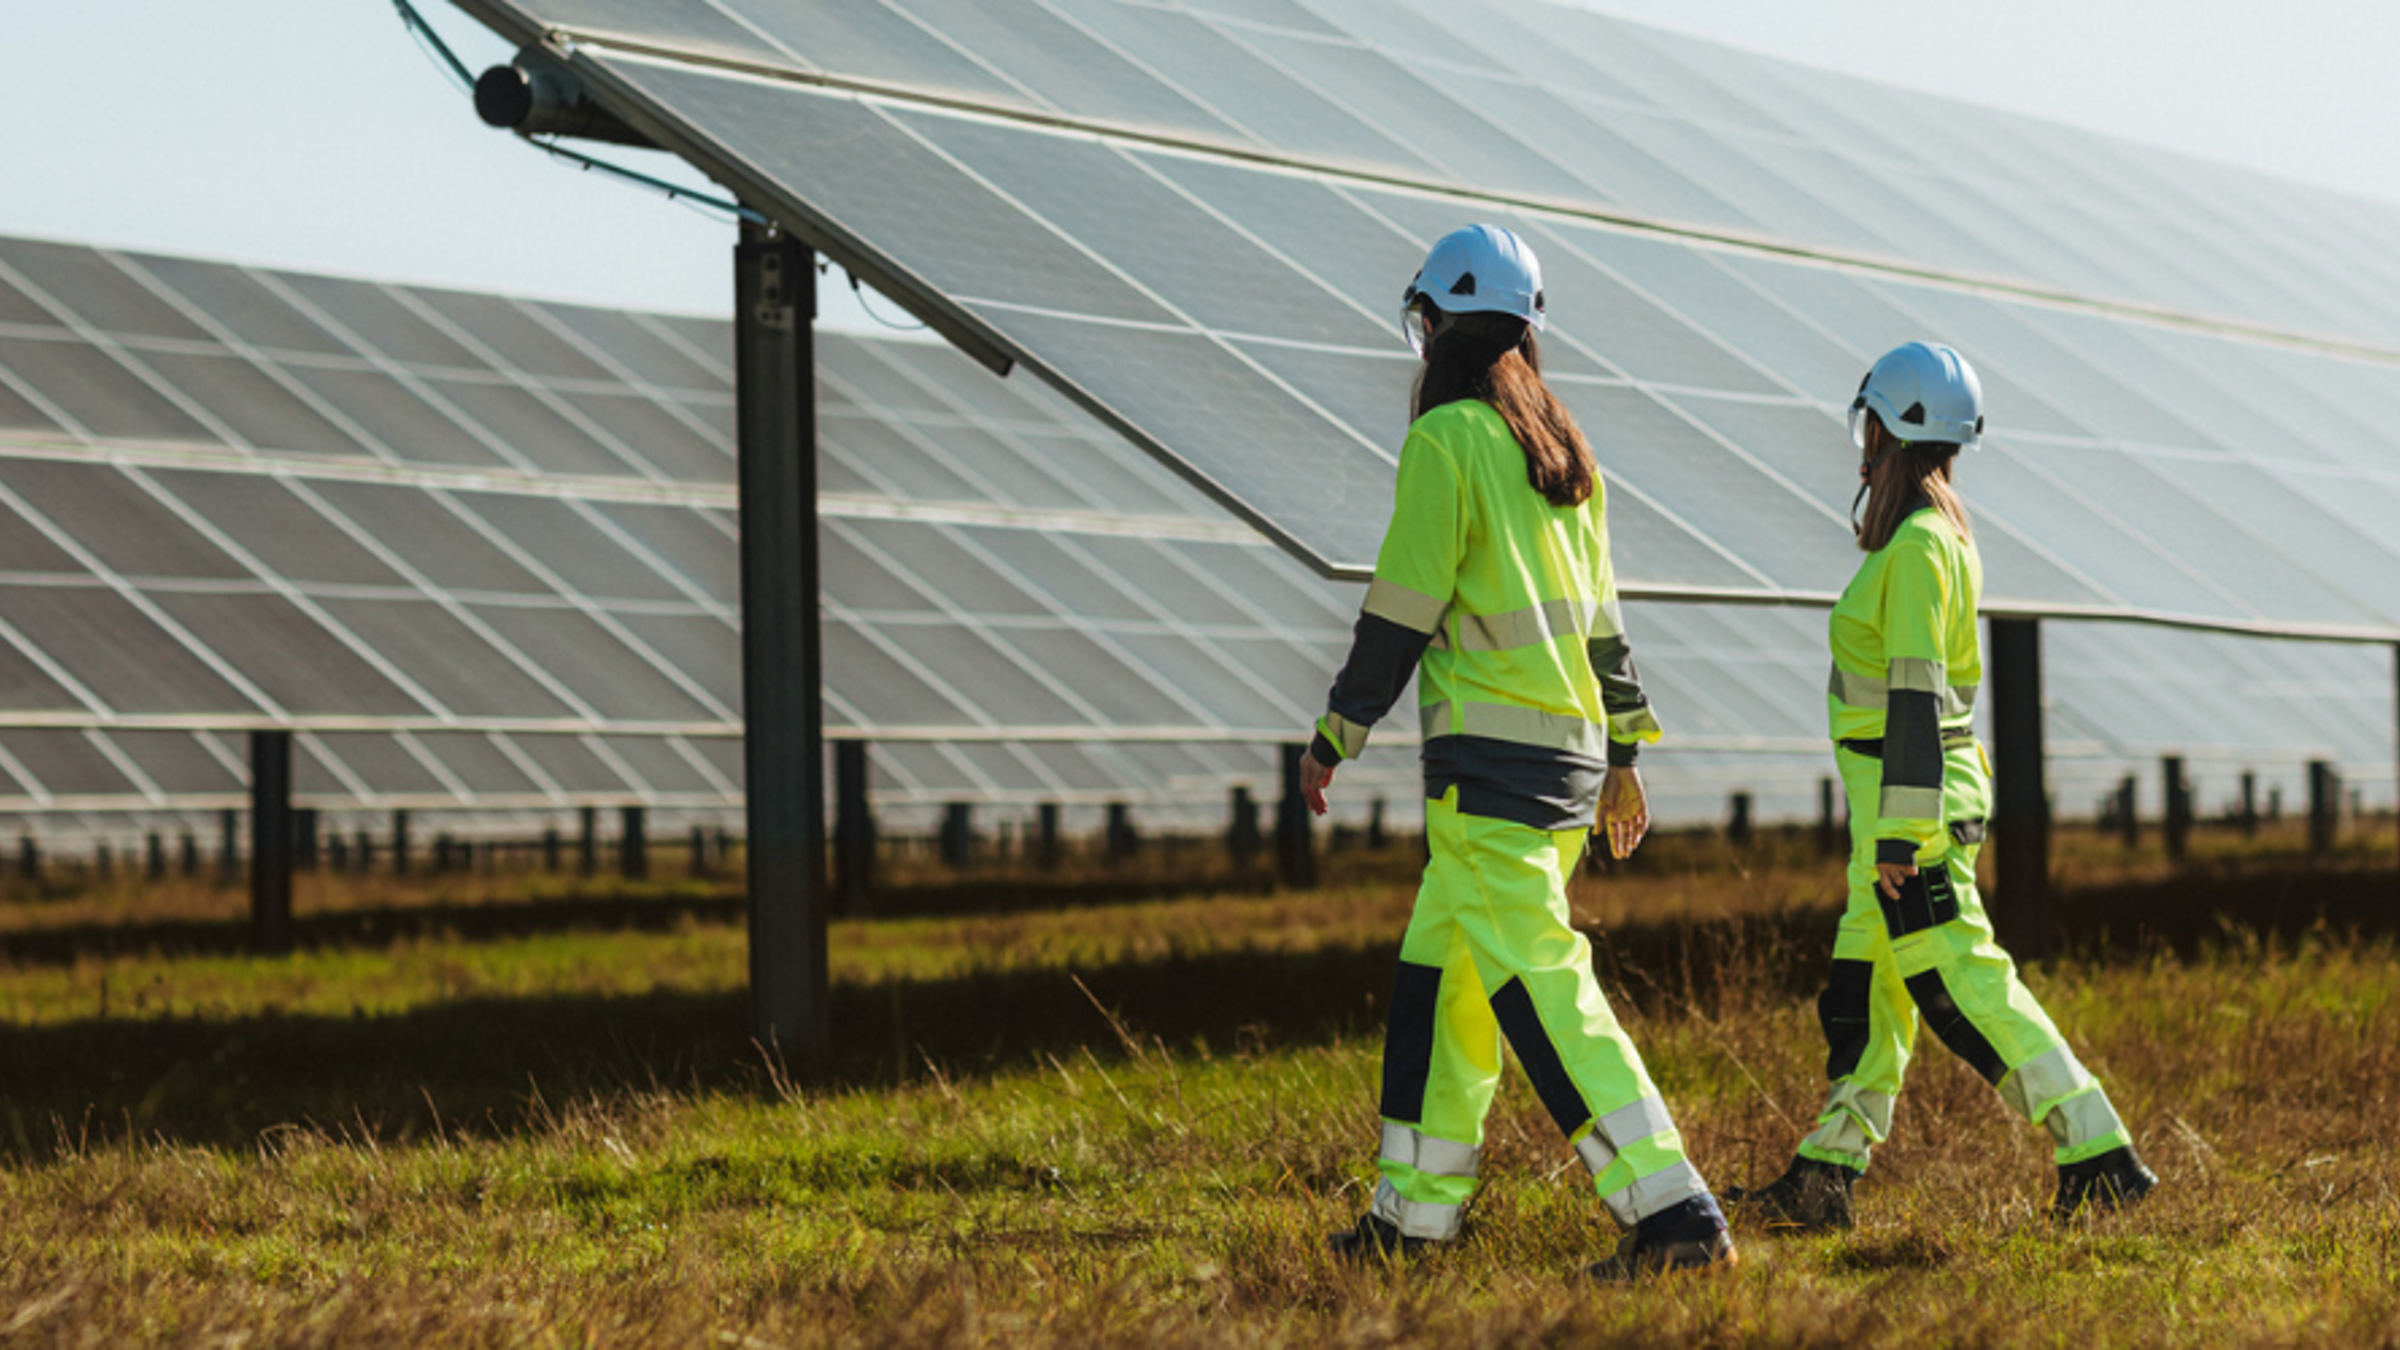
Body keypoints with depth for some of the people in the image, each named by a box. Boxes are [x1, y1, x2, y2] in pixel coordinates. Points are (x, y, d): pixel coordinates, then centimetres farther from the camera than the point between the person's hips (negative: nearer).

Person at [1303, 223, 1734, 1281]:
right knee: (1438, 971, 16)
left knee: (1541, 986, -12)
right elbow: (1600, 615, 18)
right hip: (1570, 754, 9)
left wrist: (1333, 737, -3)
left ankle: (1674, 1213, -21)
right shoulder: (1561, 450, 14)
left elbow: (1402, 608, -11)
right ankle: (1415, 1213, 20)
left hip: (1490, 754, -9)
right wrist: (1623, 752, 25)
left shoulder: (1447, 440, -10)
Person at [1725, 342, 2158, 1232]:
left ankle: (2100, 1157, -11)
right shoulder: (1942, 534, 14)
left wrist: (1899, 834, -22)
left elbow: (1916, 698, -21)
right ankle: (1823, 1182, 18)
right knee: (1863, 986, 13)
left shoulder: (1917, 547, -17)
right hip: (1926, 788, 10)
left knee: (1961, 984, -9)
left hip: (1910, 795, -10)